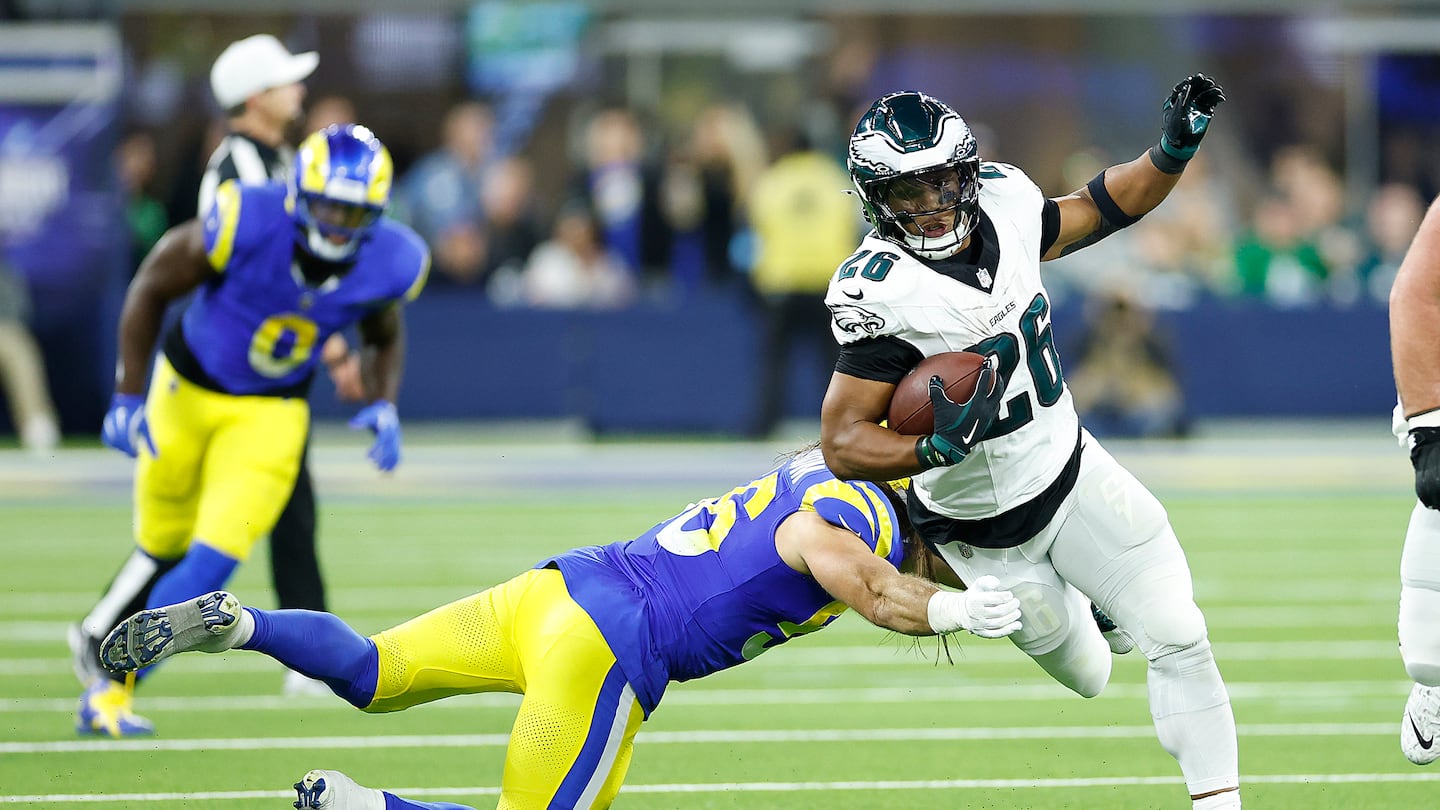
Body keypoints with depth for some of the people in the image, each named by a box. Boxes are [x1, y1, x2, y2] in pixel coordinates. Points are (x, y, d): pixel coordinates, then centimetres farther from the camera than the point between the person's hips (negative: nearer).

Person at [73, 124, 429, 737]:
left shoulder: (389, 265, -18)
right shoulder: (245, 225, -29)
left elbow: (384, 337, 8)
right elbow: (151, 289, -12)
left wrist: (385, 406, -10)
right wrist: (127, 398, -11)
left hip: (271, 412, 2)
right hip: (188, 388, -2)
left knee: (213, 561, -12)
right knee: (164, 547, 12)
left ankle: (109, 691, -1)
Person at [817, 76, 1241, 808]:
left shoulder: (1003, 206, -13)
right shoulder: (884, 294, -30)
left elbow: (1099, 211, 8)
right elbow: (842, 444, -28)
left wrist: (1172, 151, -9)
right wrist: (934, 449, -45)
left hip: (1071, 472, 4)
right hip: (984, 534, -4)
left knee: (1177, 637, -4)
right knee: (1083, 675, 17)